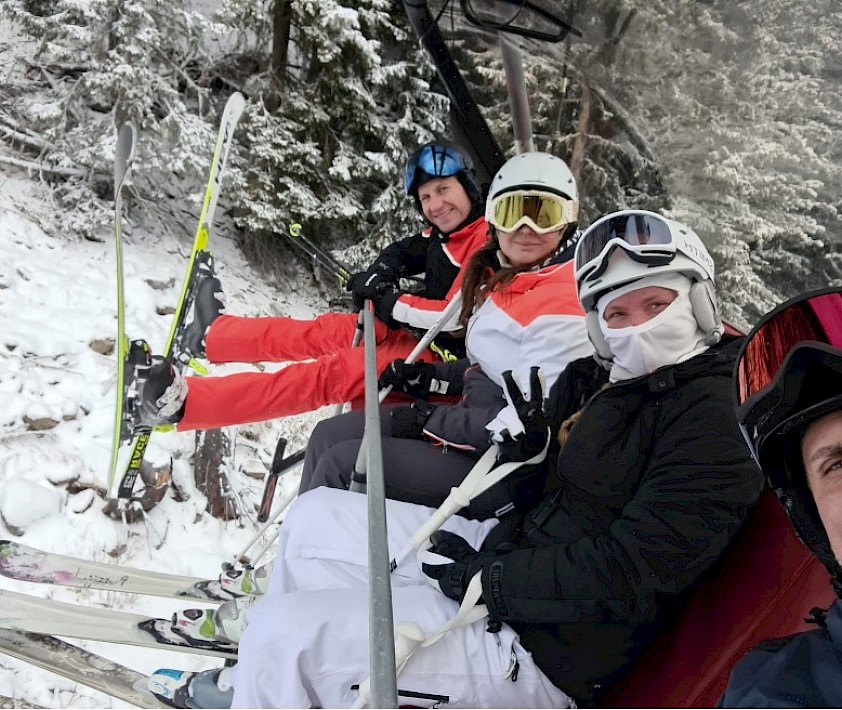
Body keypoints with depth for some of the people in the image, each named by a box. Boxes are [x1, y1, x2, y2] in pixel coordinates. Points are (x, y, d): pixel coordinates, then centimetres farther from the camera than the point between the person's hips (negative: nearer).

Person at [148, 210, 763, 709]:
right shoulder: (604, 381, 7)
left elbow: (629, 573, -24)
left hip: (544, 651, -9)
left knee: (281, 636, -14)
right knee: (316, 515, 13)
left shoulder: (713, 425, -19)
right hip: (502, 548, 9)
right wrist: (526, 438, -8)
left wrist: (487, 580, -19)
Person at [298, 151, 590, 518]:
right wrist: (434, 377, 5)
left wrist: (431, 421, -18)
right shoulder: (506, 280, 7)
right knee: (329, 435, 7)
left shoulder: (560, 306, -21)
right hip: (475, 423, 9)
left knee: (341, 464, -13)